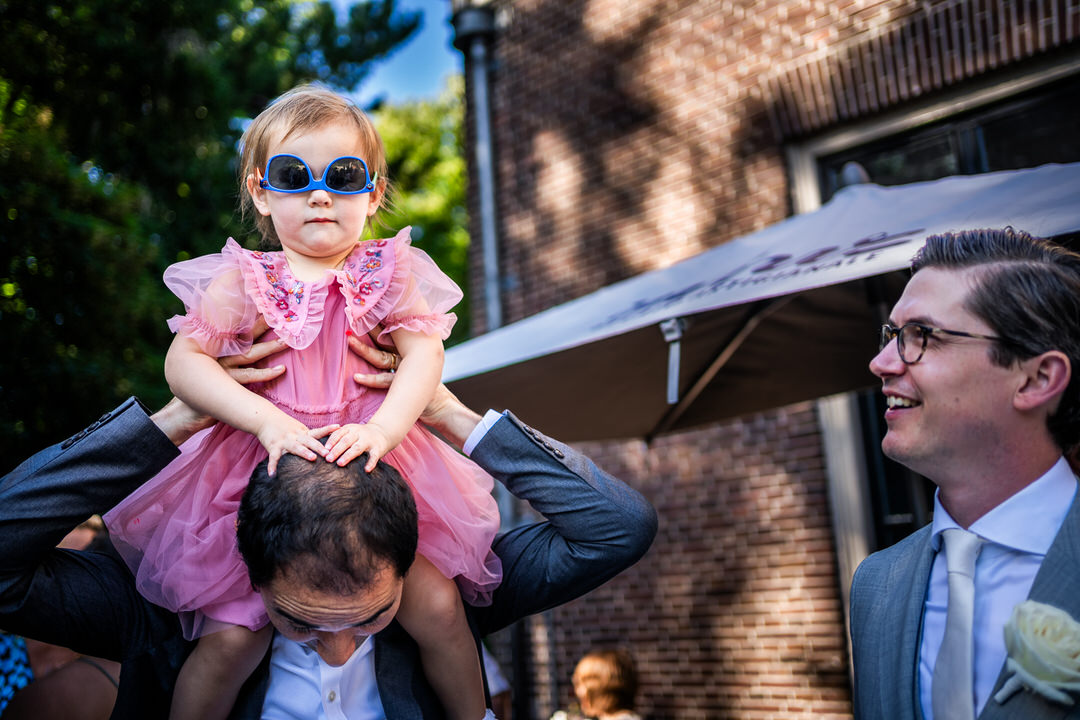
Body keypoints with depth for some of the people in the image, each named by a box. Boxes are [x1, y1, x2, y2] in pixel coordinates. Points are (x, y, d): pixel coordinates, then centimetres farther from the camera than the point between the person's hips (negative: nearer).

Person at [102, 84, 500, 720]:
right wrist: (268, 420, -20)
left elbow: (425, 355, -6)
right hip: (260, 473, 0)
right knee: (231, 638, -9)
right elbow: (183, 360, -6)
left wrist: (382, 429, -25)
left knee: (438, 606, -9)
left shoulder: (390, 274, 4)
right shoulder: (243, 281, 1)